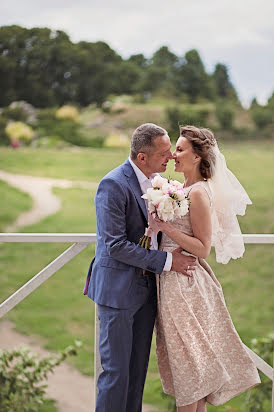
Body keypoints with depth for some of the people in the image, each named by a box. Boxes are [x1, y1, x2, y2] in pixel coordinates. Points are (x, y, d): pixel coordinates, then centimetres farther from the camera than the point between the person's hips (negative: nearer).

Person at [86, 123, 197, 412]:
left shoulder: (156, 180, 6)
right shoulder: (113, 185, -18)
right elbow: (115, 245, -21)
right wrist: (166, 261, -18)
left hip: (146, 288, 8)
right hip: (118, 290, -7)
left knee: (138, 366, 16)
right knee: (116, 369, 0)